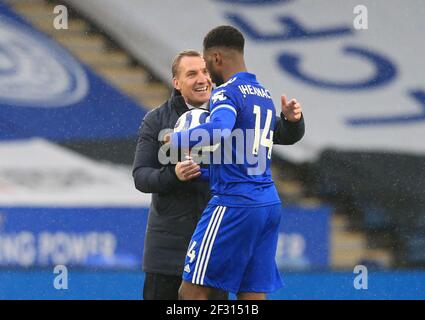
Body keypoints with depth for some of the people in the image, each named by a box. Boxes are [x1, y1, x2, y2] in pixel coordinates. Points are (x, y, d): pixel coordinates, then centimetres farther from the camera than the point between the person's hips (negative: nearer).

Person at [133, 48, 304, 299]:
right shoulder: (156, 121, 0)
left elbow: (288, 135, 6)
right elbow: (141, 176, -5)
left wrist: (291, 119, -19)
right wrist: (173, 175, -26)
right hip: (170, 239, 0)